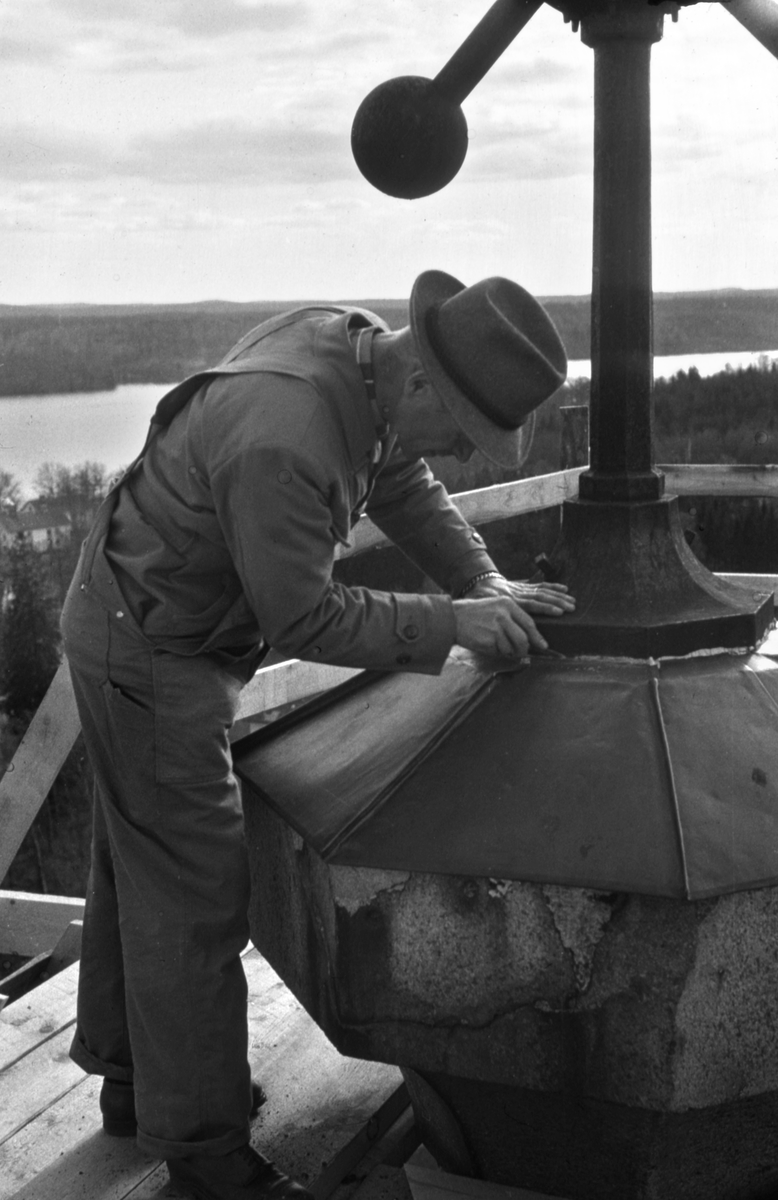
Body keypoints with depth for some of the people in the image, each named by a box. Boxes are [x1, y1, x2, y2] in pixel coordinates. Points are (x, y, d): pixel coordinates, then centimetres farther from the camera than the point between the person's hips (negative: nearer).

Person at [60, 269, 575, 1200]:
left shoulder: (361, 347, -6)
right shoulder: (283, 441, -35)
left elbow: (401, 485, 7)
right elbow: (303, 618, -28)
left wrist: (485, 582, -4)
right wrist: (451, 624, -23)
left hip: (147, 632, 10)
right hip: (149, 654, -10)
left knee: (139, 868, 20)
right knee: (192, 895, -1)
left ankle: (134, 1080, 38)